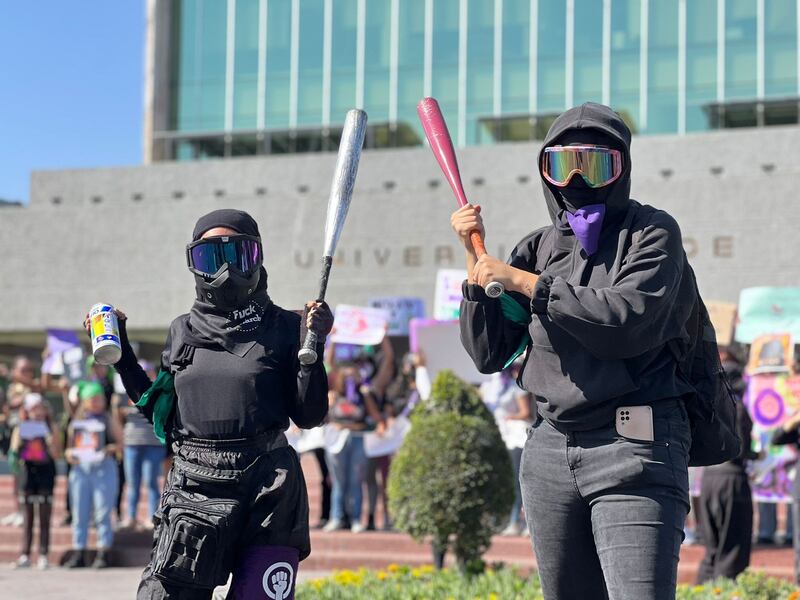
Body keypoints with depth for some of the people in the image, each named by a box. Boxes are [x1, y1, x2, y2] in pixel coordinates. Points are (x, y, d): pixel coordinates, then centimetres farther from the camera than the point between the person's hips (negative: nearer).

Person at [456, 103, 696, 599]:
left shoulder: (652, 233, 1)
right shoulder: (539, 248, 15)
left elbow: (629, 322, -18)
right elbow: (489, 354, 11)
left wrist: (525, 282, -13)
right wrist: (476, 261, 2)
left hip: (634, 450, -5)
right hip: (551, 447, 6)